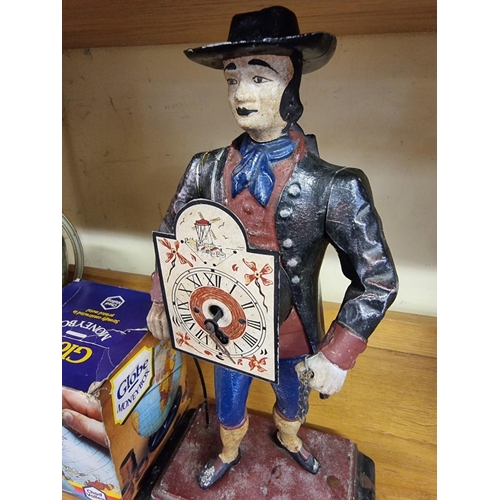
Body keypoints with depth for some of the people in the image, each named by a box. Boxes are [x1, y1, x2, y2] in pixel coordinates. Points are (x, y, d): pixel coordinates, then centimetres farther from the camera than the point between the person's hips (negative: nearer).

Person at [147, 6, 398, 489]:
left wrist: (338, 354, -19)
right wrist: (160, 300, -2)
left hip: (293, 335, -1)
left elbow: (378, 280, -16)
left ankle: (289, 439, 68)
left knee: (291, 401, 30)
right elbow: (171, 237, 3)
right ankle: (228, 453, 65)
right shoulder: (206, 169, -13)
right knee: (228, 407, 28)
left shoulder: (334, 187, -24)